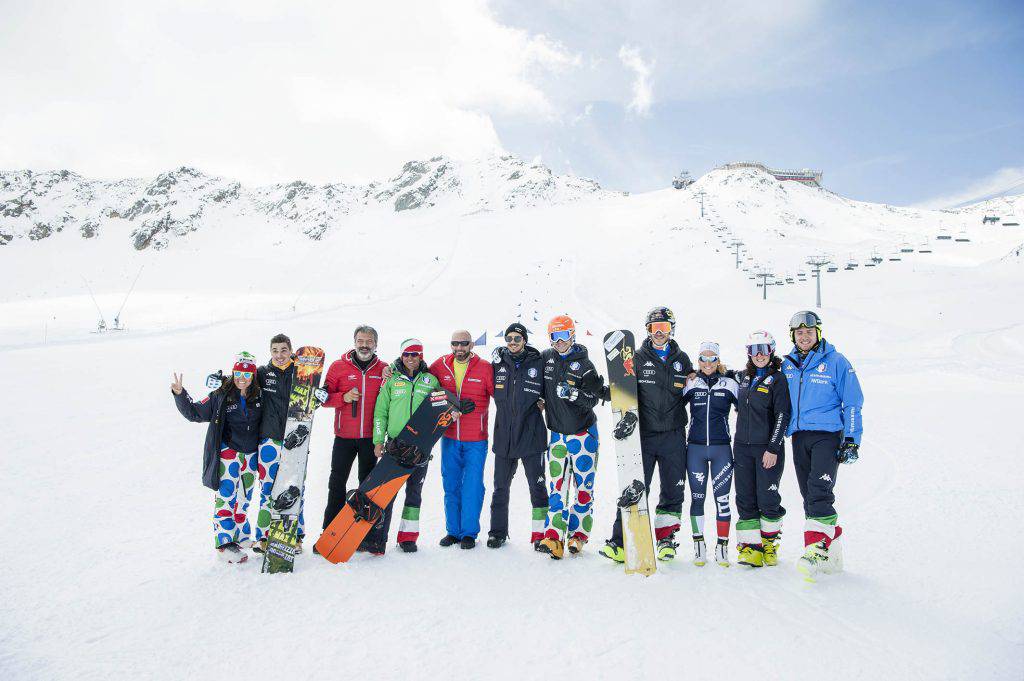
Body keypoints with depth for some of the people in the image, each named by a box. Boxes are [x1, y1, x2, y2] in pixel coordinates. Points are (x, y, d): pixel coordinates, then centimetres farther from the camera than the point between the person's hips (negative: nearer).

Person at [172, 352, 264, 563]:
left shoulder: (258, 397, 4)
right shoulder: (220, 396, -7)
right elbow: (195, 413, -5)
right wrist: (180, 395, -17)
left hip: (250, 455, 5)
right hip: (227, 453, -4)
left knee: (243, 498, 15)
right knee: (226, 497, -5)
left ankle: (240, 536, 28)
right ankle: (225, 543, 3)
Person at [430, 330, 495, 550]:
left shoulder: (484, 368, -7)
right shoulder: (440, 365, 2)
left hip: (476, 440, -3)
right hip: (449, 438, 3)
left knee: (472, 487, 2)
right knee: (451, 486, 12)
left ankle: (469, 532, 17)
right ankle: (453, 530, 26)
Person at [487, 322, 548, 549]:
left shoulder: (537, 363, -2)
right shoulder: (499, 362, 6)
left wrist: (543, 400, -10)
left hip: (531, 435, -3)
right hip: (504, 435, 3)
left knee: (537, 486, 3)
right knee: (500, 487, 12)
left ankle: (540, 532, 14)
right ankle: (498, 531, 25)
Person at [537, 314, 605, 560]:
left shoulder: (584, 364, -9)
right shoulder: (545, 358, 3)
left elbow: (591, 400, -16)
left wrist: (571, 392, -31)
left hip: (583, 433, -3)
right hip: (557, 433, 3)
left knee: (583, 486, 4)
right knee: (556, 486, -1)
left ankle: (578, 535, 15)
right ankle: (553, 537, -2)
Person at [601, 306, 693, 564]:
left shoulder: (682, 359, 10)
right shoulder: (638, 358, 4)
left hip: (673, 436, 2)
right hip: (643, 434, -2)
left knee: (673, 490, 8)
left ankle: (666, 539, 23)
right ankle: (620, 543, 0)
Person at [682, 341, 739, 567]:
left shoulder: (729, 384, 3)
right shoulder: (690, 384, 5)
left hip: (721, 449, -1)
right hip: (695, 449, 1)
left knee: (722, 499, 1)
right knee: (697, 498, 5)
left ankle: (722, 546, 12)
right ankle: (699, 545, 15)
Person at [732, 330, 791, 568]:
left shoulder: (778, 379, -5)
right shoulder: (744, 377, 11)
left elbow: (782, 416, -9)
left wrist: (773, 448, -14)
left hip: (768, 448, -5)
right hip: (742, 446, 5)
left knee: (767, 499, 0)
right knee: (745, 498, 4)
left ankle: (769, 543, 21)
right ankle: (750, 545, 11)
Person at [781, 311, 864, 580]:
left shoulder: (836, 362, -2)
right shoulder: (787, 365, 11)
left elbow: (852, 402, -1)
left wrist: (852, 440, -6)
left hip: (827, 434, -5)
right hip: (799, 436, 5)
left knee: (820, 490, -19)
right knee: (809, 496, 7)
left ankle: (817, 550, -20)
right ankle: (832, 554, 17)